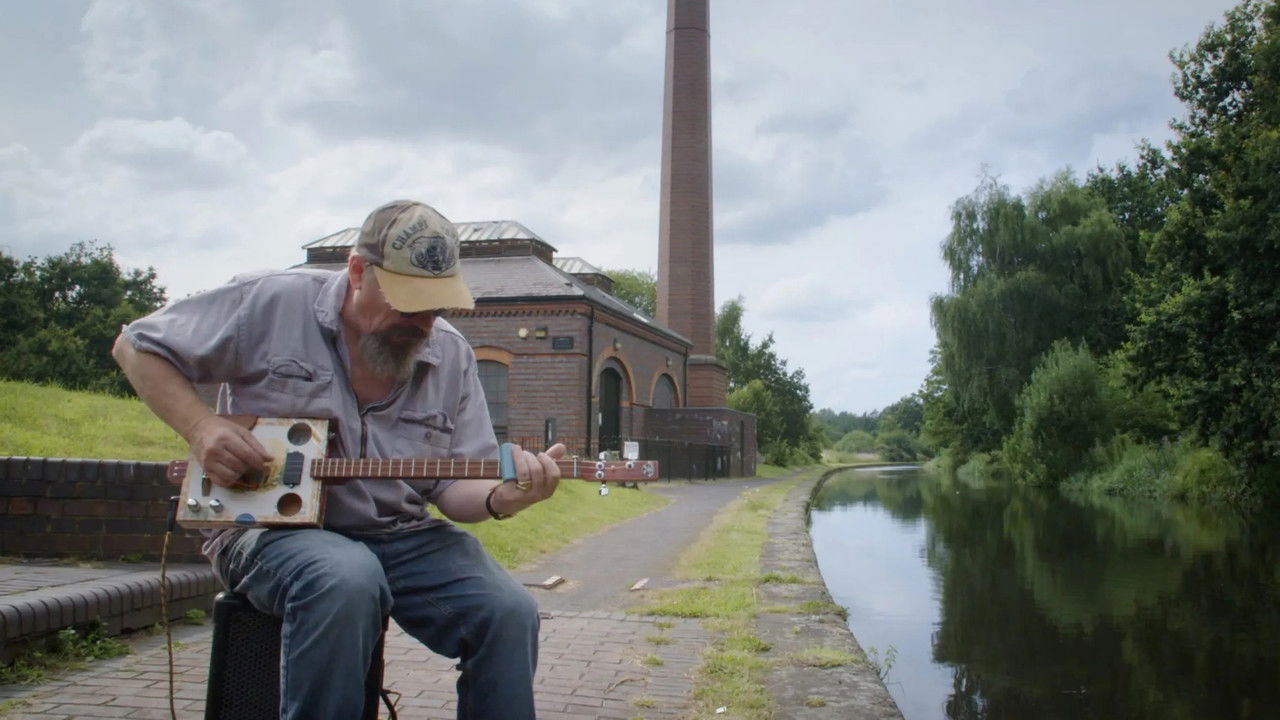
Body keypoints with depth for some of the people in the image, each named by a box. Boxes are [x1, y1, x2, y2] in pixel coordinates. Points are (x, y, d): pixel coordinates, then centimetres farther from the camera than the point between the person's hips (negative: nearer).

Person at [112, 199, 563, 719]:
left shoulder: (452, 356, 3)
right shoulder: (272, 304, -6)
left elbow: (453, 486, 4)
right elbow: (136, 346, 4)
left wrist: (504, 495, -21)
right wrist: (201, 428, -13)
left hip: (398, 535, 4)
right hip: (269, 523, -3)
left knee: (509, 612, -20)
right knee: (347, 581, -38)